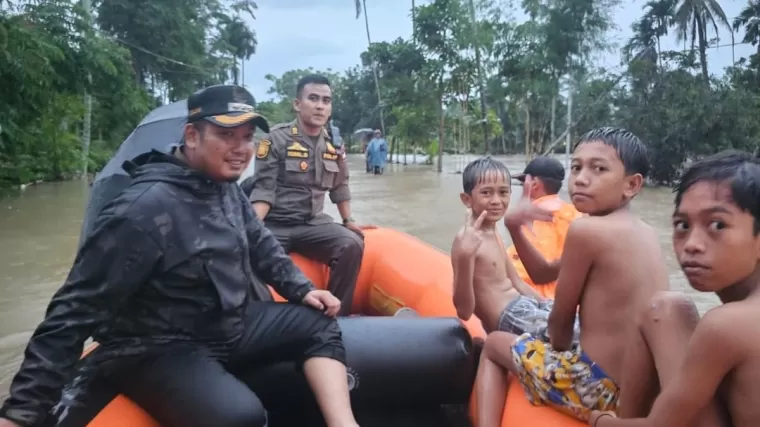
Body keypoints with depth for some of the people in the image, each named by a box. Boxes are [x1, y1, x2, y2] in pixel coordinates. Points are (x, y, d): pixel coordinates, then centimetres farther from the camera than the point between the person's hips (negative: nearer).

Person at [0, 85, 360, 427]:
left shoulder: (227, 188, 0)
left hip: (231, 325, 9)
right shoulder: (145, 208, -25)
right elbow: (76, 310, -24)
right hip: (157, 351, -8)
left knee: (318, 324, 2)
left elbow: (260, 245, 17)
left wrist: (301, 289, 7)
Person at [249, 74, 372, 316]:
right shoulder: (277, 139, -7)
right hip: (275, 224, -4)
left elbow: (340, 186, 22)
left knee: (352, 244, -22)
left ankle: (336, 315, -8)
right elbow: (263, 189, -11)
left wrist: (348, 220, 18)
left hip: (313, 223, 4)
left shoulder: (333, 143, 9)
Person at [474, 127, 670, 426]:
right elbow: (545, 272, 14)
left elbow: (561, 319, -8)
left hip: (598, 387, -8)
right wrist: (514, 228, 2)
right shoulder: (646, 233, 9)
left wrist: (558, 354, 11)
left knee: (494, 344, 15)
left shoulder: (585, 229, -18)